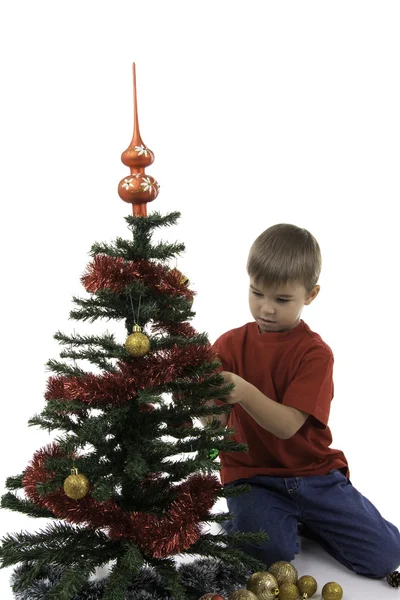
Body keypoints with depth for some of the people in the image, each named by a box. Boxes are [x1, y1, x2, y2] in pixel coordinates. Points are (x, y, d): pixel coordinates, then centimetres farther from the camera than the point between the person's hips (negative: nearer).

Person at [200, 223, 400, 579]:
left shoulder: (315, 352, -8)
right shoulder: (230, 345, -2)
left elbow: (288, 425, -21)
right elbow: (216, 423, -9)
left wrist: (245, 392, -38)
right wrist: (207, 405, -32)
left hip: (312, 473, 1)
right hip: (251, 475, 0)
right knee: (272, 552, -28)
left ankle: (302, 519, 15)